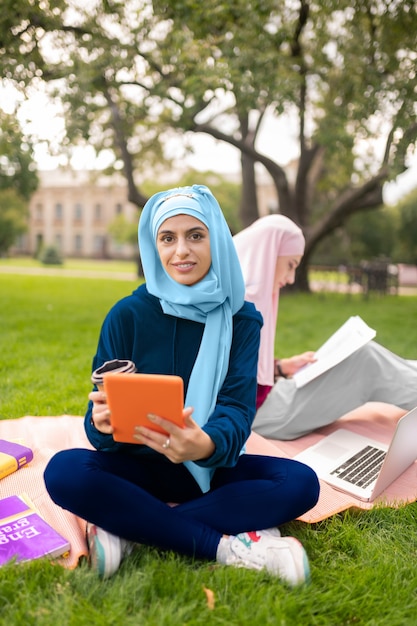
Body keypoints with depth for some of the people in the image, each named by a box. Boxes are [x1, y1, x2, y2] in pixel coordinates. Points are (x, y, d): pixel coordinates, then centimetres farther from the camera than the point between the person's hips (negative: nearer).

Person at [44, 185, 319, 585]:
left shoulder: (242, 319, -5)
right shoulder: (127, 315, -7)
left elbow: (238, 406, -15)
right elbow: (102, 408, -9)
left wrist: (208, 444, -39)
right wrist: (101, 424, -35)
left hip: (212, 468, 1)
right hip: (140, 466, 0)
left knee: (300, 483, -25)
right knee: (64, 471, -29)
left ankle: (130, 526, -22)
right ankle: (229, 545, -26)